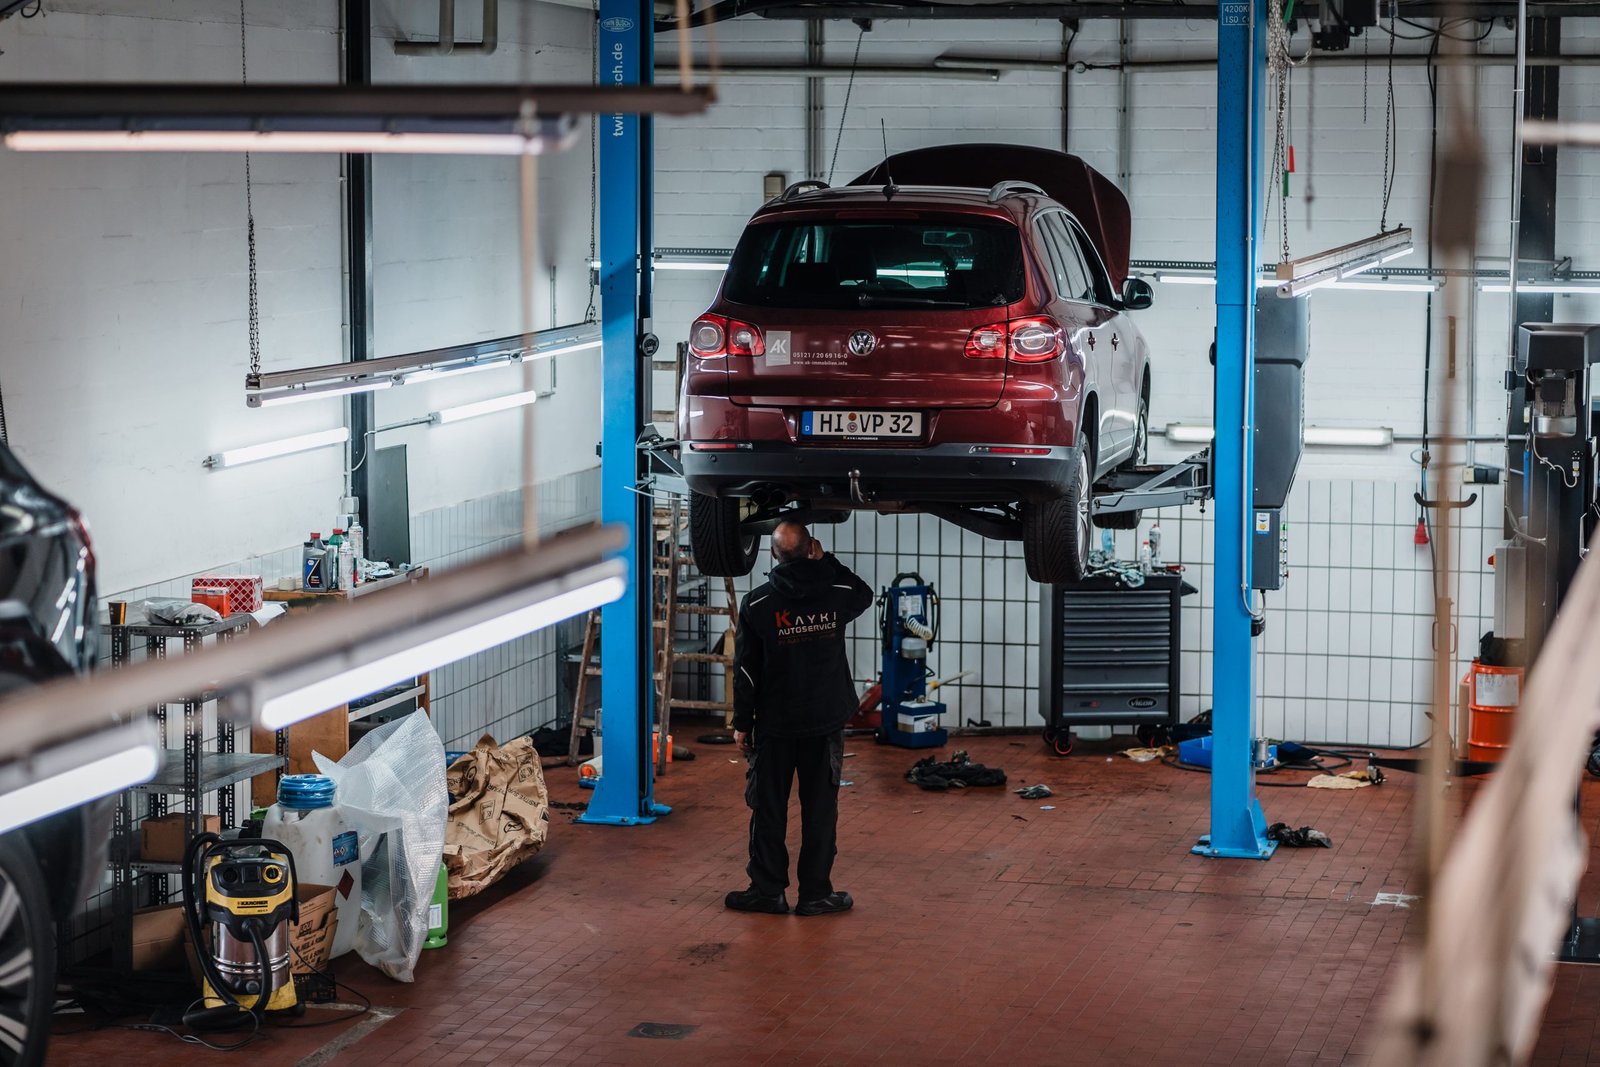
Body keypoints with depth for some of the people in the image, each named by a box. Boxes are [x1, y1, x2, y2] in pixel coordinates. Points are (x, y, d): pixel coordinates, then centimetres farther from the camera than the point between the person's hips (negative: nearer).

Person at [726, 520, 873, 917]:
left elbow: (746, 670, -5)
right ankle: (816, 893, 9)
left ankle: (768, 891, 12)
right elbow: (863, 594, 21)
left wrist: (742, 723, 5)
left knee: (768, 809, 8)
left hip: (774, 724, -1)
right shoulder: (835, 596, -5)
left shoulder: (757, 604, -9)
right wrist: (827, 561, 13)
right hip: (825, 722, 1)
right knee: (820, 810, 6)